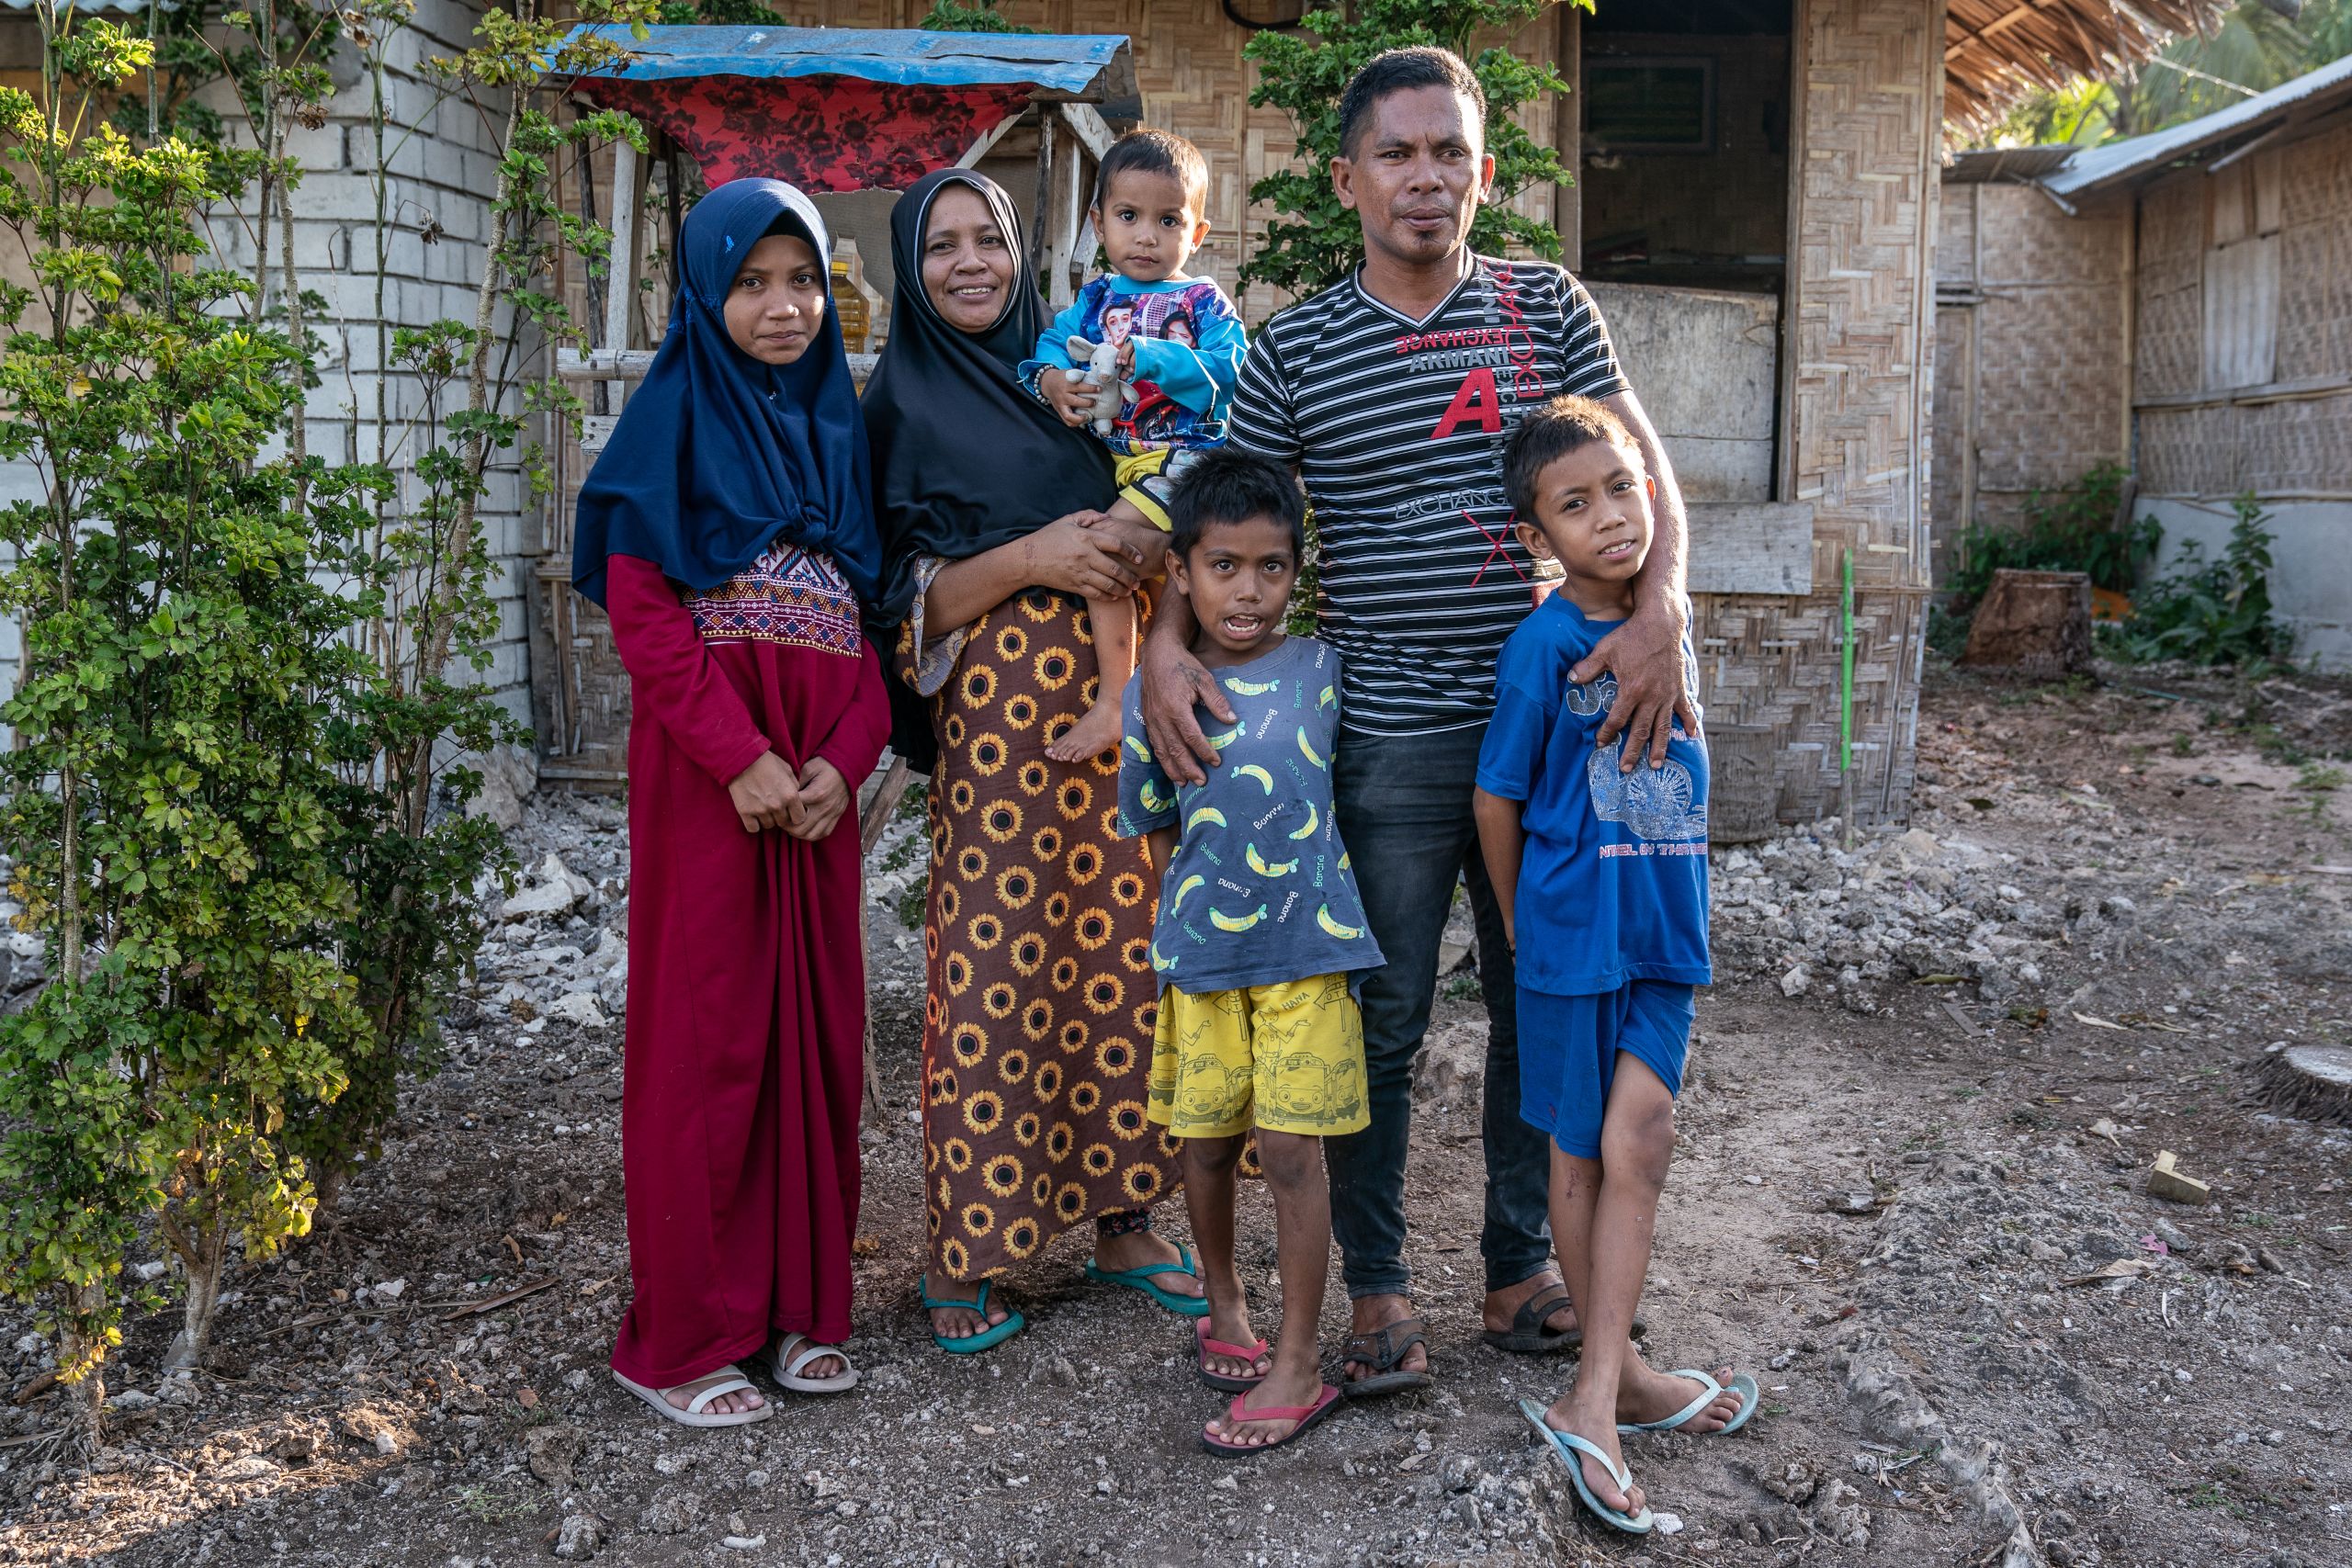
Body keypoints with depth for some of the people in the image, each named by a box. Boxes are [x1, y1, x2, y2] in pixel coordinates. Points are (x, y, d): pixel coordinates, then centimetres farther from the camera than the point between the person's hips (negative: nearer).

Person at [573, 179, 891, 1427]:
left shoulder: (837, 425, 15)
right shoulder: (676, 416, 0)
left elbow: (871, 615, 10)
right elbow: (641, 609, -10)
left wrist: (845, 759, -5)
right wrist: (741, 758, -17)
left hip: (820, 774, 5)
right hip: (705, 767, -5)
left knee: (818, 1022, 8)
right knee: (705, 1030, -1)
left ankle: (798, 1301, 22)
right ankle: (684, 1335, 11)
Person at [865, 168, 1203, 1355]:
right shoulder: (901, 401, 2)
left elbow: (1139, 510, 21)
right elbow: (900, 601, -4)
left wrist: (1138, 544, -3)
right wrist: (1028, 559, -16)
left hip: (1110, 697, 5)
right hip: (994, 709, -5)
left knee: (1117, 953, 7)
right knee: (991, 966, -3)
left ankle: (1119, 1219, 20)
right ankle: (962, 1252, 10)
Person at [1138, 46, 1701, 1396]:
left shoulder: (1548, 307, 6)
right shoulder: (1295, 348, 2)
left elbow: (1640, 469, 0)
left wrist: (1661, 602, -18)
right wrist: (1167, 640, -13)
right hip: (1387, 738, -2)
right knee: (1383, 1019, 6)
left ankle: (1525, 1264, 29)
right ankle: (1378, 1282, 23)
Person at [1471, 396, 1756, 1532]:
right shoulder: (1545, 644, -14)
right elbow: (1496, 797, -7)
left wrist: (1676, 912, 11)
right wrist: (1523, 928, 3)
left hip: (1663, 932, 4)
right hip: (1573, 933, -4)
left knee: (1635, 1137, -7)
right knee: (1584, 1153, 9)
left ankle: (1594, 1394, 1)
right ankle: (1614, 1377, 24)